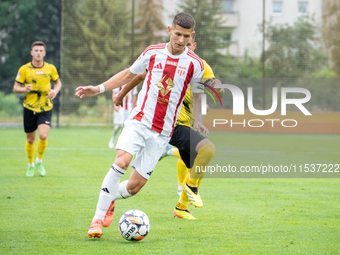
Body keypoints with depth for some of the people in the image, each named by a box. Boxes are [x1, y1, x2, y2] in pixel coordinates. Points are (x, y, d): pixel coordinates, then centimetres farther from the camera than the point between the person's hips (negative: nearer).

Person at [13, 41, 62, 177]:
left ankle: (39, 161, 6)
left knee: (43, 135, -20)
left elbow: (58, 82, 16)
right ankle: (30, 165, 32)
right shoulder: (24, 69, -4)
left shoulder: (50, 68, 0)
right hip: (29, 108, 0)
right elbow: (15, 88, 0)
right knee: (30, 140, 7)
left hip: (46, 108, 0)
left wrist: (55, 91, -6)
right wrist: (24, 89, -22)